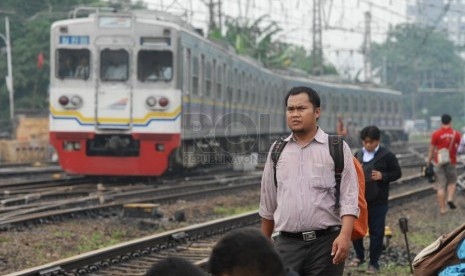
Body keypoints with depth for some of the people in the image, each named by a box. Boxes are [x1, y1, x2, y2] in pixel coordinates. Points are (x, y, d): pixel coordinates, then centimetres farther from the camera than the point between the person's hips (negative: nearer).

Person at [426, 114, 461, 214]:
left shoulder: (436, 134, -7)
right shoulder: (456, 134, -3)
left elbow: (431, 150, -3)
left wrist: (428, 163, 6)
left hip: (439, 162, -1)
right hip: (451, 162, 1)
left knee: (440, 186, 3)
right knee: (452, 182, 21)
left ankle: (442, 209, 4)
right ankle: (450, 198, -3)